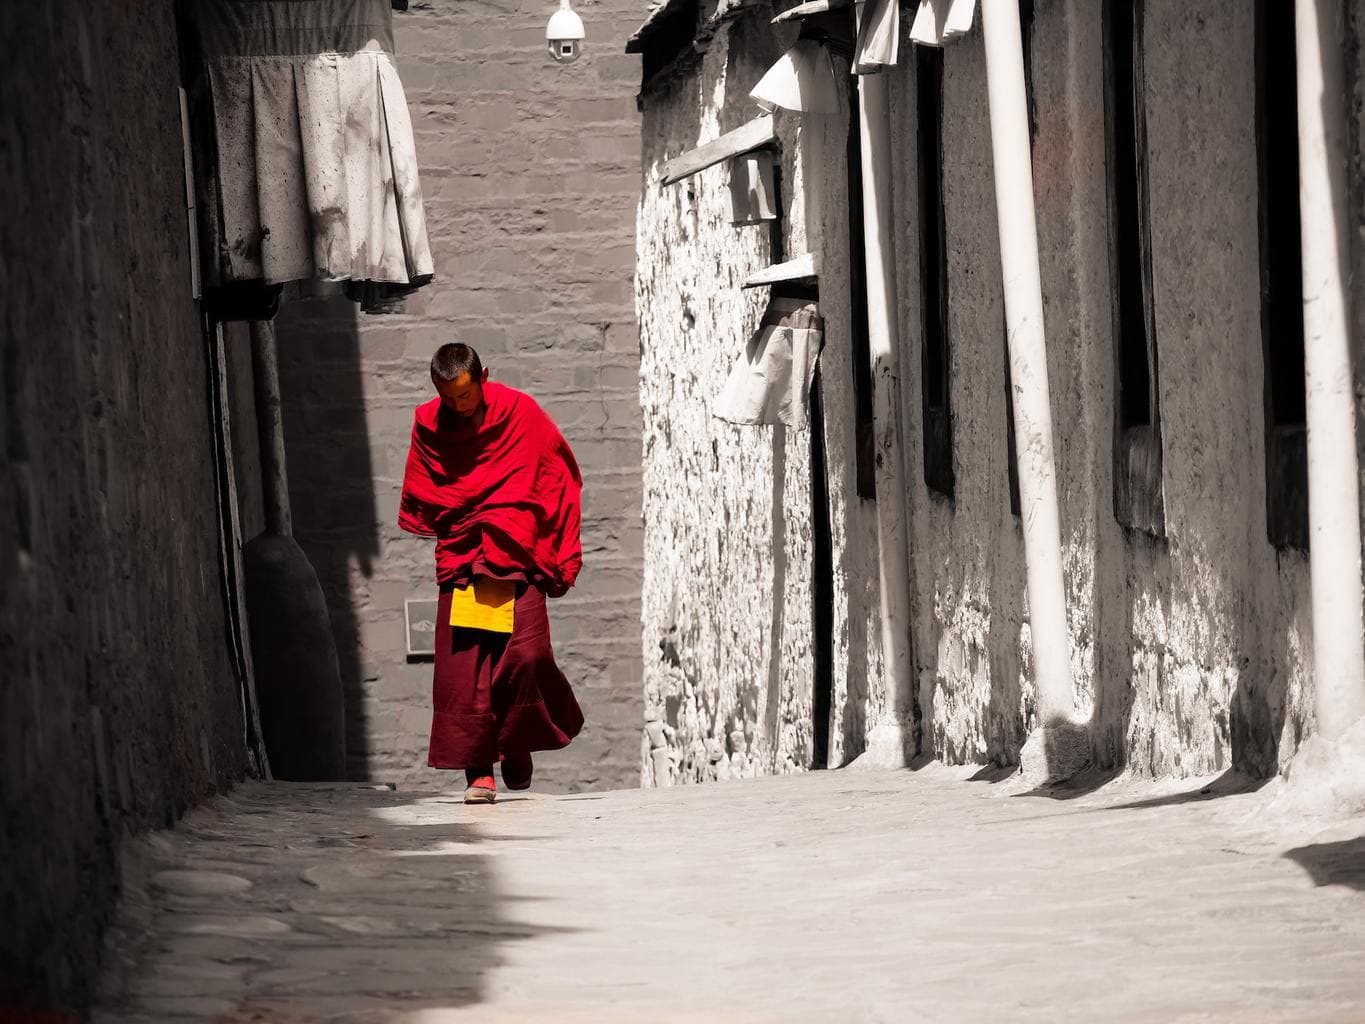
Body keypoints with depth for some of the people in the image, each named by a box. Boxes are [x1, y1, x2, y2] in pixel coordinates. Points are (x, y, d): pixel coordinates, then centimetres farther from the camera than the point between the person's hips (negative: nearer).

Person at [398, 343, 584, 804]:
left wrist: (561, 559, 5)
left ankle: (516, 744, 10)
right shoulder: (428, 425, 5)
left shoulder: (520, 412, -2)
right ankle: (478, 770, -3)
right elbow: (418, 499, 23)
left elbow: (561, 479, 6)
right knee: (461, 668, -8)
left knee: (525, 654, -15)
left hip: (518, 559, -2)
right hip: (459, 560, 2)